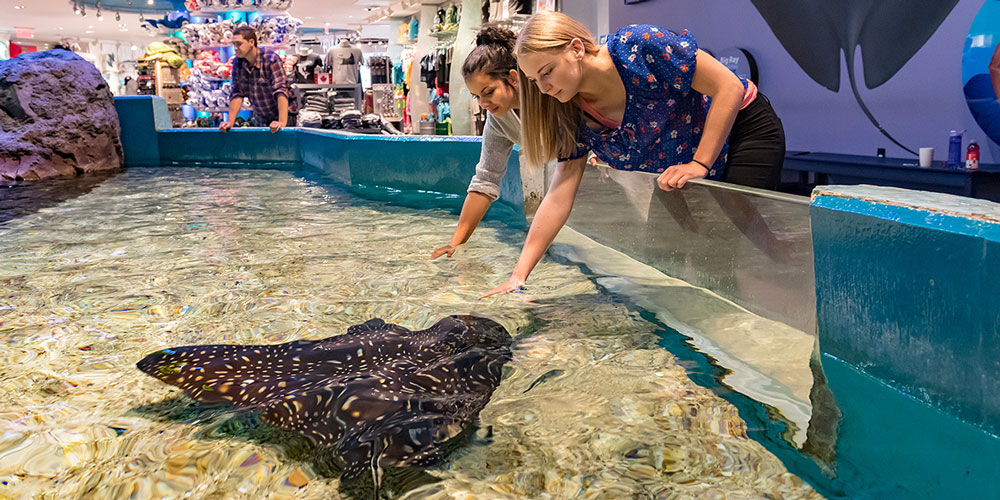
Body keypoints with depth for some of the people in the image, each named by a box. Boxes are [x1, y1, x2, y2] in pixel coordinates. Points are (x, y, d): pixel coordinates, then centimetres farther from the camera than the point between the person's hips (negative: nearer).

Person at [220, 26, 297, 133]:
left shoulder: (271, 60, -20)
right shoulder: (237, 62, -4)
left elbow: (281, 91, -30)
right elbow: (237, 94, -3)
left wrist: (282, 122, -41)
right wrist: (230, 122, -13)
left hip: (283, 115, -5)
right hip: (260, 119, 5)